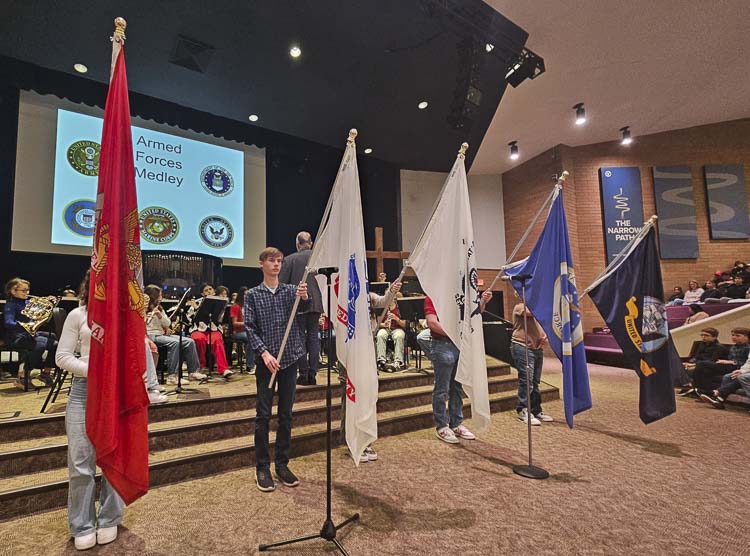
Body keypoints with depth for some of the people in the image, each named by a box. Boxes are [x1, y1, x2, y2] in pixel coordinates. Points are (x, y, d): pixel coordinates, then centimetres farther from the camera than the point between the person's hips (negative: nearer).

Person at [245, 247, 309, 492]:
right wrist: (264, 353, -18)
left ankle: (282, 464, 22)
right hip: (266, 360, -2)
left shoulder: (291, 290, 6)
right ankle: (262, 467, 16)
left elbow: (304, 308, -13)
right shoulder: (253, 294, 2)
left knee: (286, 414, 10)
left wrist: (305, 297, -37)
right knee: (263, 414, 3)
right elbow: (249, 327, -5)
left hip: (290, 358, 2)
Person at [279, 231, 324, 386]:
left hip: (298, 304, -2)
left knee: (300, 338, 6)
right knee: (313, 336, 9)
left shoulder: (289, 260, -5)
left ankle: (304, 374, 9)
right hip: (315, 303, 2)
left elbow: (282, 284, -4)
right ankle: (312, 374, 11)